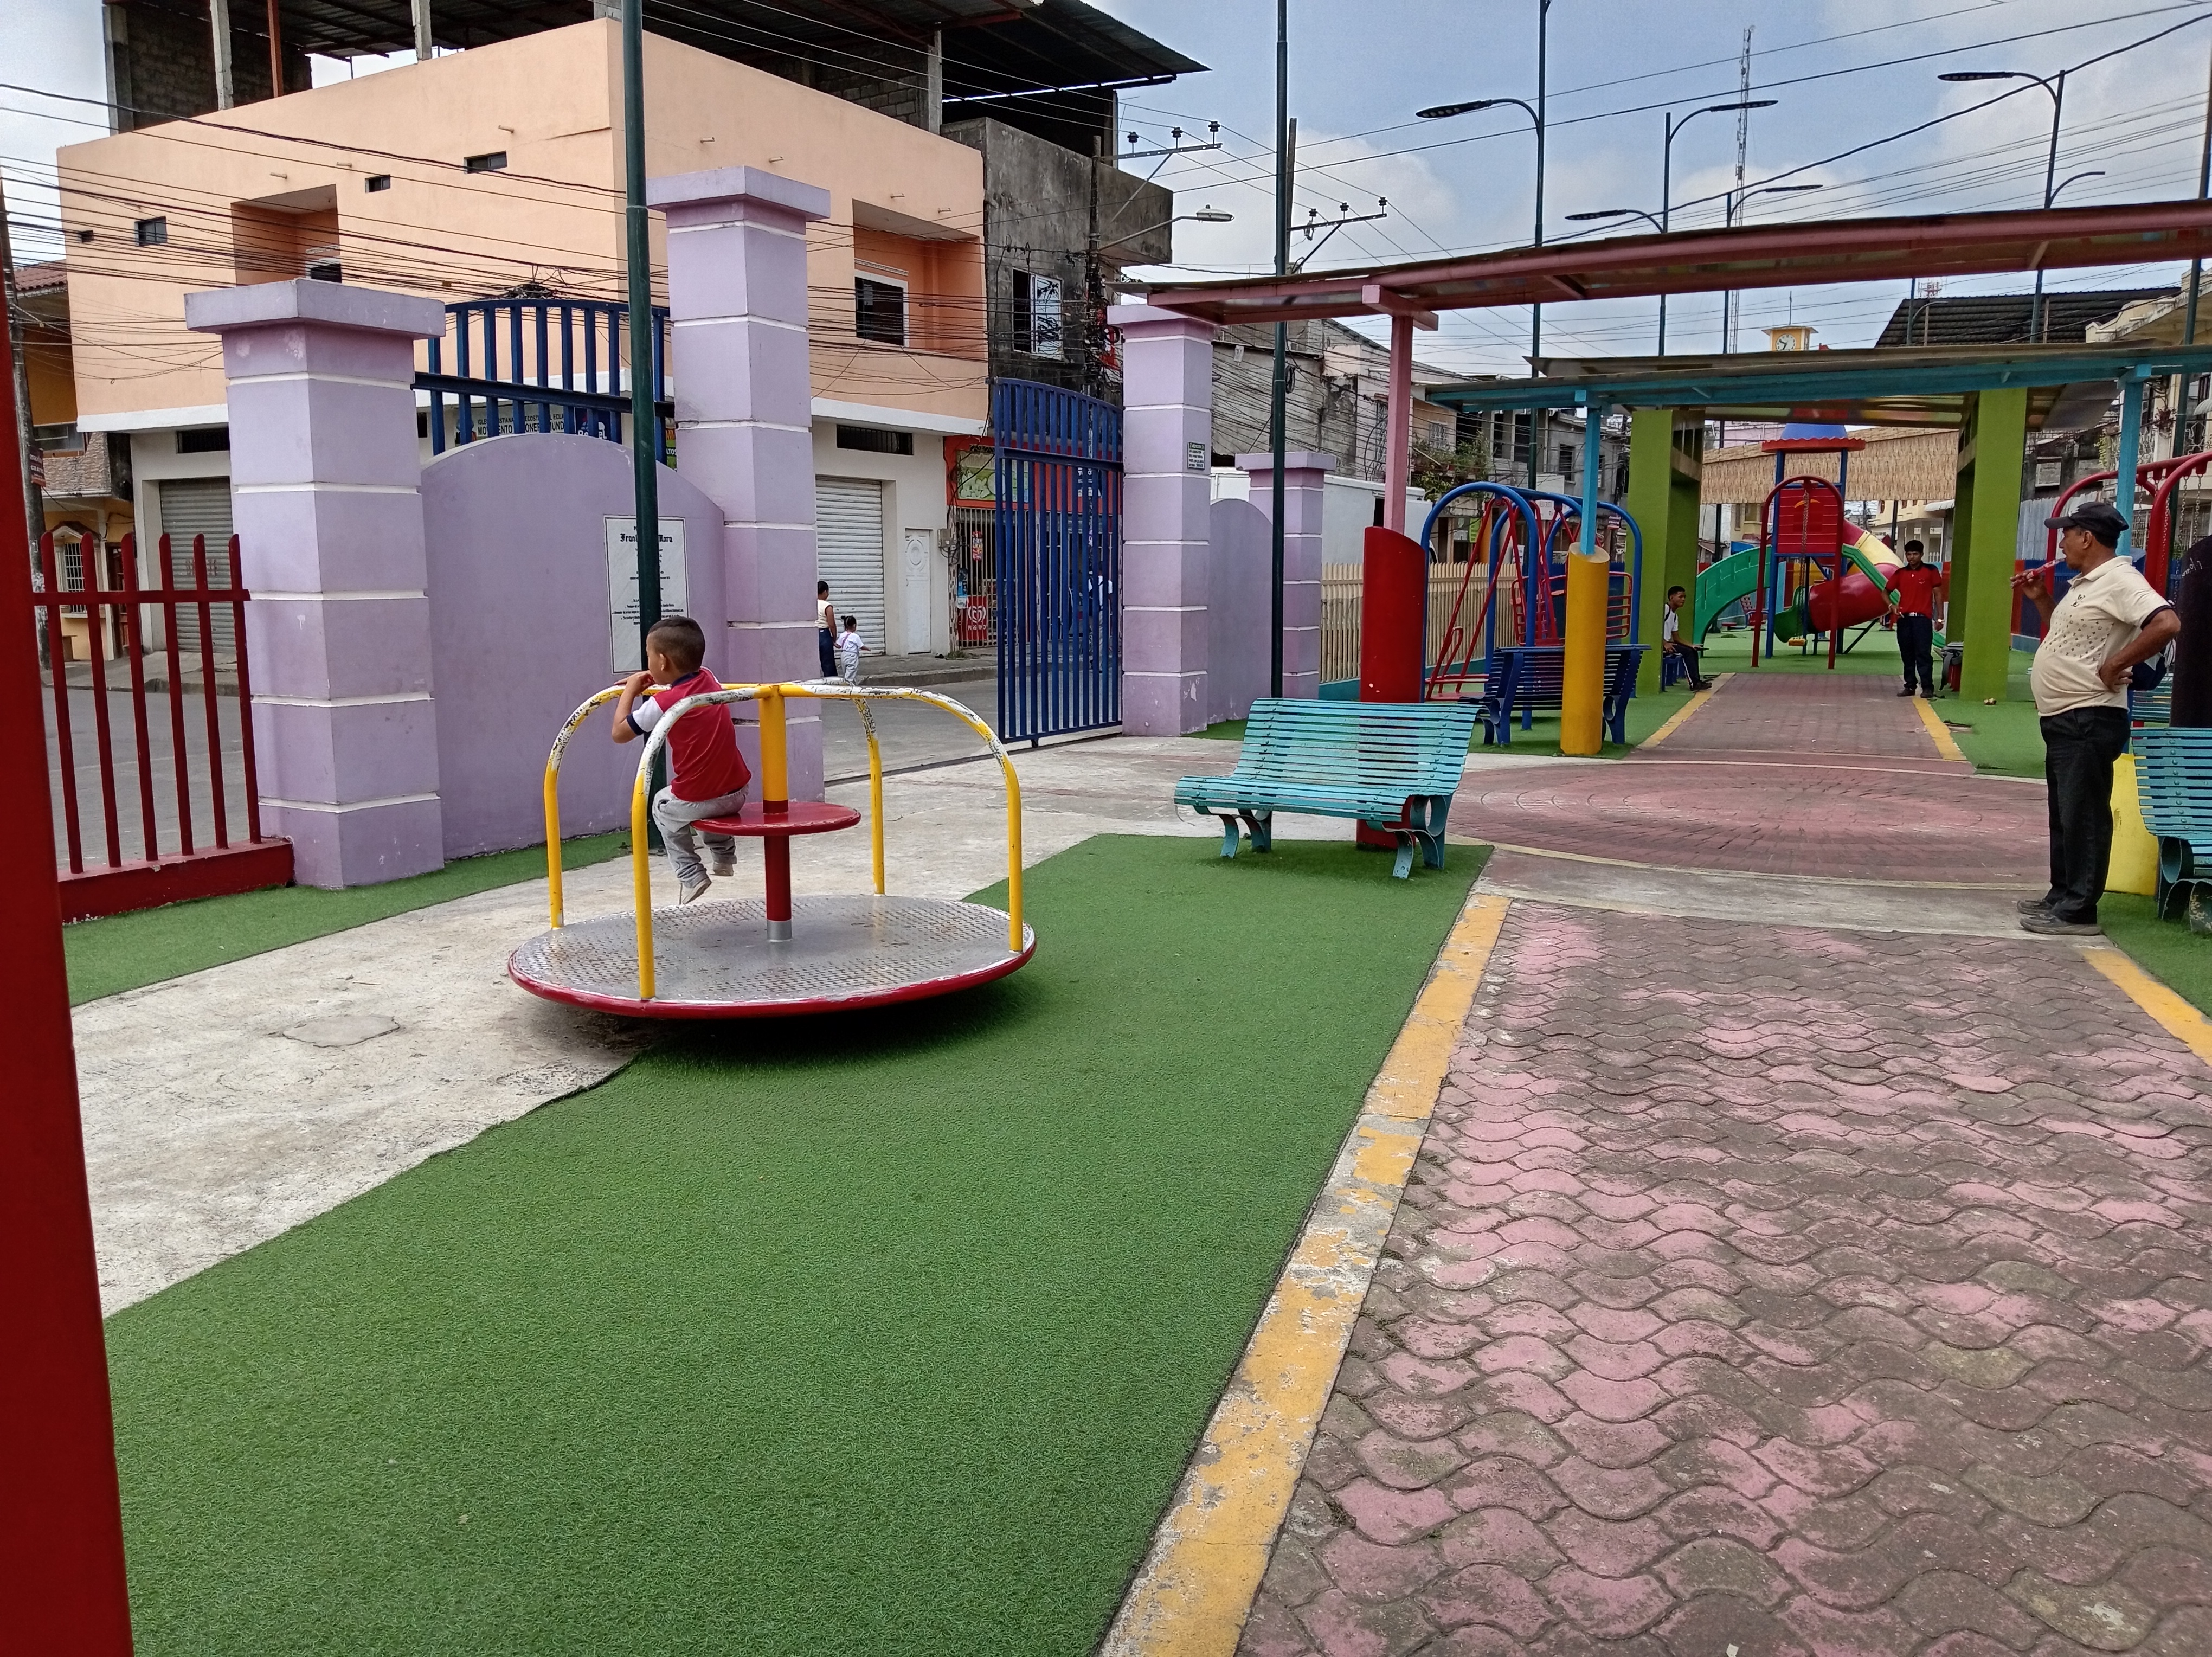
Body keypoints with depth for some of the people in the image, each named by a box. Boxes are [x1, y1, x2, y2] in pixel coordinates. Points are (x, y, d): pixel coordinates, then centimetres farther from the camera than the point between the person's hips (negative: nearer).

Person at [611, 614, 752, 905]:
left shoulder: (662, 703, -16)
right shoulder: (708, 679, 2)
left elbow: (619, 733, -4)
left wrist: (630, 691, 5)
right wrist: (652, 681, 22)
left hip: (697, 802, -6)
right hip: (738, 792, 6)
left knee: (663, 806, 27)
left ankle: (690, 876, 23)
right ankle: (724, 855, 47)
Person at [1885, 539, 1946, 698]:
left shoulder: (1931, 571, 1)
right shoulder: (1900, 573, 10)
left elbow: (1938, 594, 3)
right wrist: (1891, 605, -1)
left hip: (1923, 619, -4)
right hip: (1904, 619, 4)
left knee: (1923, 654, -9)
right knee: (1907, 655, 8)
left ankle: (1928, 688, -9)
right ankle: (1909, 686, 17)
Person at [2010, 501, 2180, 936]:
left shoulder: (2119, 580, -15)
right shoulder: (2085, 583, 16)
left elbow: (2167, 624, -29)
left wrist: (2114, 666, -23)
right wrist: (2040, 600, 17)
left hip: (2089, 720, -11)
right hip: (2062, 719, 11)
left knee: (2083, 815, -6)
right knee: (2064, 814, 17)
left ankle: (2078, 910, -1)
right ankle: (2061, 895, 26)